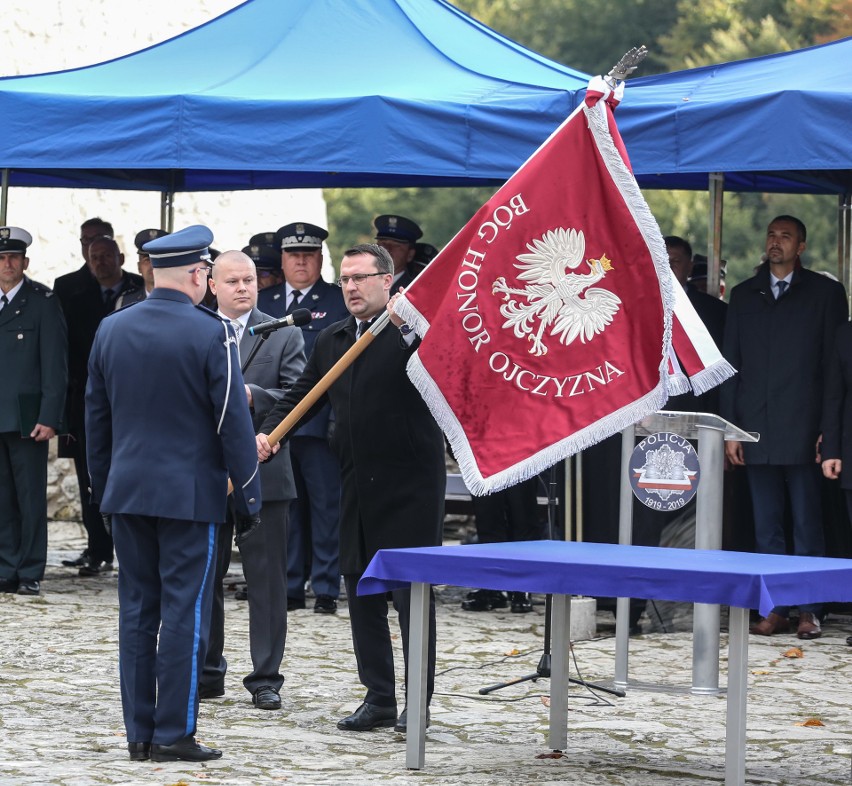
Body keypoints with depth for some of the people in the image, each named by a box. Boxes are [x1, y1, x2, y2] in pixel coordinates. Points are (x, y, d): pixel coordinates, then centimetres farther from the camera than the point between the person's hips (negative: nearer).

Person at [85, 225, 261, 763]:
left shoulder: (111, 329, 5)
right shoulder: (212, 335, -11)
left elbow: (95, 417, 12)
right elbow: (234, 424, -10)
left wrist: (103, 488, 21)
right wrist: (249, 499, -3)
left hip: (127, 491, 5)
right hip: (189, 494, -5)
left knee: (137, 610, 9)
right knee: (185, 612, -1)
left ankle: (139, 732, 12)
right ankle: (174, 733, -2)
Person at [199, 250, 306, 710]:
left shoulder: (284, 336, 3)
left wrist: (254, 396, -20)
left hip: (263, 473, -2)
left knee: (267, 580, 1)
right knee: (203, 577, 9)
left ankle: (265, 678, 7)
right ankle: (207, 672, 20)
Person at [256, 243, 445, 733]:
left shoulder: (414, 330, -6)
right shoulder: (331, 341, 14)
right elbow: (301, 397, 18)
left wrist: (407, 329, -29)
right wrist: (267, 434, 2)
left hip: (410, 485, -7)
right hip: (358, 487, 7)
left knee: (412, 592, -3)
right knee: (362, 591, 10)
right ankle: (379, 699, 18)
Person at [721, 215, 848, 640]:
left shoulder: (825, 293, 4)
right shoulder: (743, 295, 14)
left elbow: (834, 363, 0)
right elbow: (731, 364, 12)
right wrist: (729, 428, 4)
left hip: (804, 429, -3)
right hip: (757, 429, 3)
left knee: (807, 522, -1)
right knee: (766, 525, 5)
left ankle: (809, 610, 3)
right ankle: (775, 609, 9)